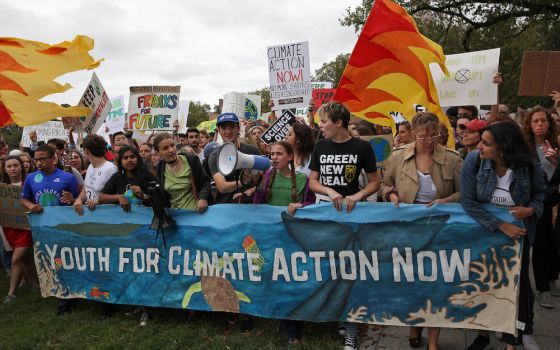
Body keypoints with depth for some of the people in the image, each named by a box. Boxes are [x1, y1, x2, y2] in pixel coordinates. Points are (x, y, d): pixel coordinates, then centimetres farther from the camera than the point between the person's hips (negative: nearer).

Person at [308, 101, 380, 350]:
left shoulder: (361, 147, -6)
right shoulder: (321, 146, 4)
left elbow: (375, 182, 0)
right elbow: (312, 182, 5)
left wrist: (357, 196, -19)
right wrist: (330, 192, -15)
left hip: (351, 214, -3)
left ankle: (351, 330, 11)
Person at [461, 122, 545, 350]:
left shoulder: (527, 166, -19)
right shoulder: (474, 160, -22)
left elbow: (540, 192, 2)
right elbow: (468, 202, -21)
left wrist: (532, 209, -20)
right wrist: (501, 226, -24)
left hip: (518, 232, 1)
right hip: (483, 231, 0)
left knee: (518, 283, 9)